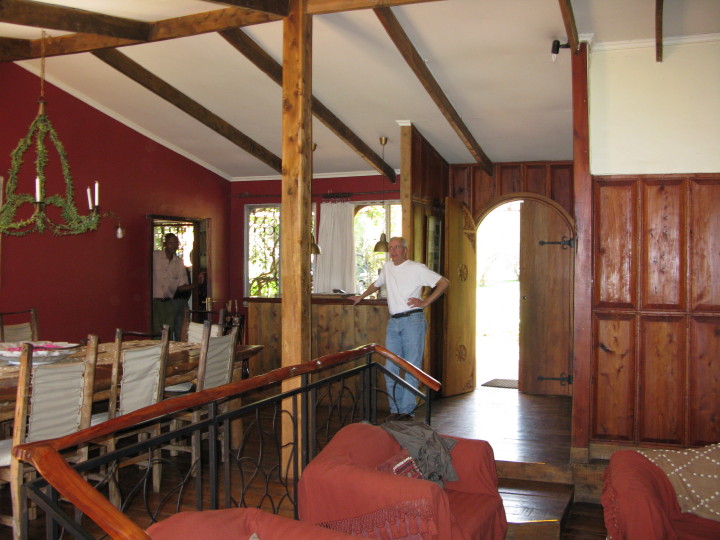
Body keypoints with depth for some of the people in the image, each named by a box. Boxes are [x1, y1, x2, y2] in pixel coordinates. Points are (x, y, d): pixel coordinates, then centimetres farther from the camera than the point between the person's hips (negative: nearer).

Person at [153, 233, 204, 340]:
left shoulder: (179, 262, 9)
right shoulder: (154, 256, -4)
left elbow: (181, 287, 9)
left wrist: (197, 283, -5)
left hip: (169, 303, 4)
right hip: (154, 302, -4)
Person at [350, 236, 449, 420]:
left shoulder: (417, 268, -2)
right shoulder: (387, 267, 16)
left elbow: (444, 282, -2)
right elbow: (376, 284, 35)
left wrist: (426, 302, -7)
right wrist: (360, 297, 37)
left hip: (412, 320, -6)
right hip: (393, 322, 6)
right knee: (390, 368, 2)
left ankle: (407, 410, 0)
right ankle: (395, 409, 9)